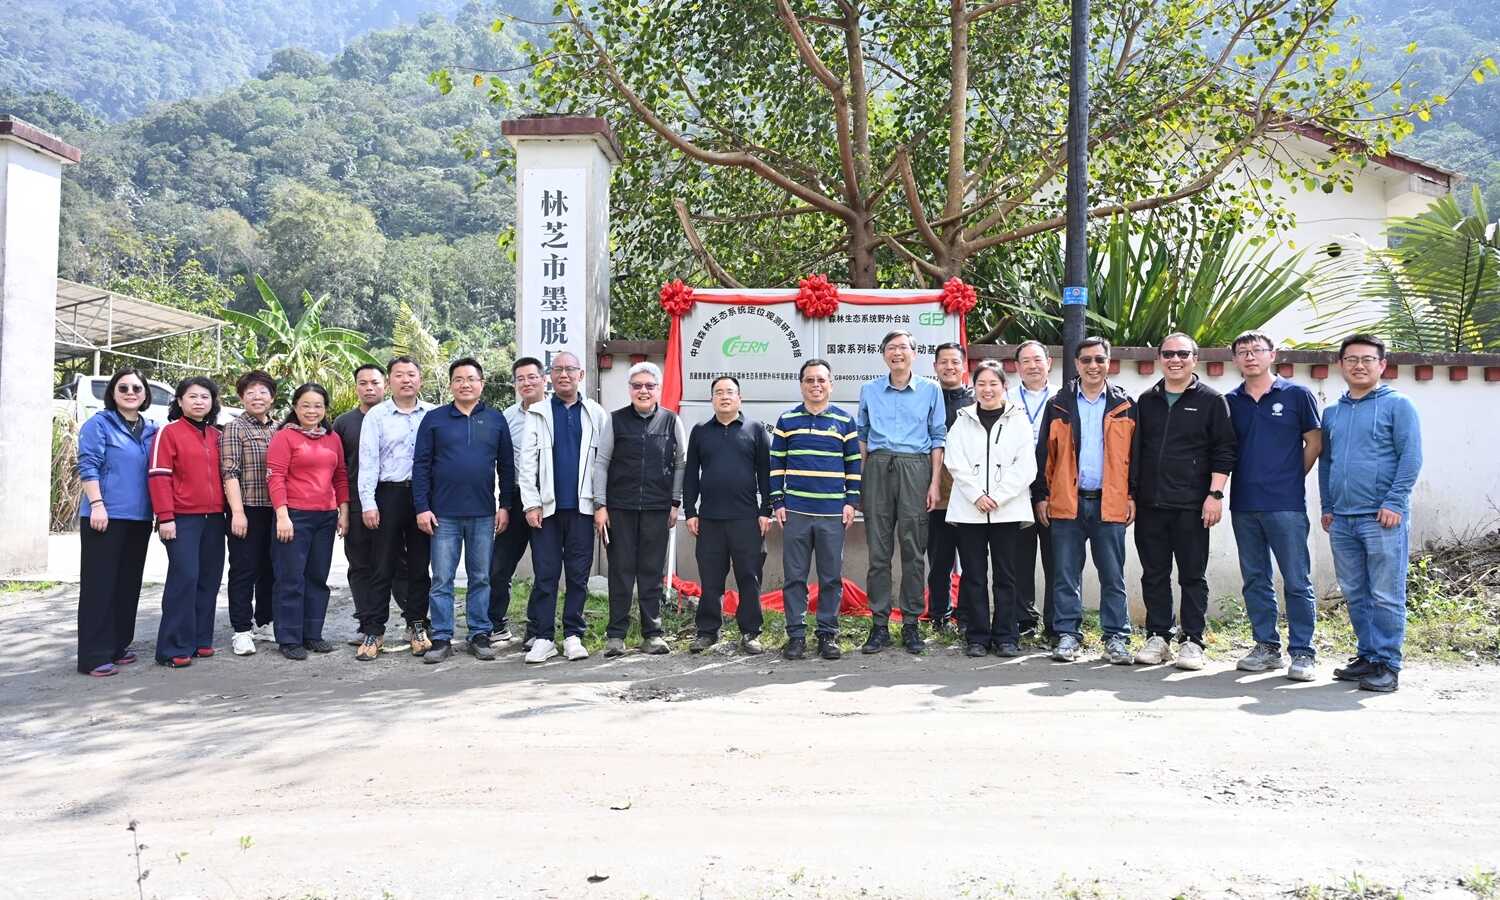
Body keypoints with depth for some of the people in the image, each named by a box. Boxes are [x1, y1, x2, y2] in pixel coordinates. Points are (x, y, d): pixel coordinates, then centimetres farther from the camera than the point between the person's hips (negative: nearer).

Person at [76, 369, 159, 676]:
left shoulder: (151, 430, 15)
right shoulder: (98, 424, -1)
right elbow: (88, 466, -9)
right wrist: (97, 504, -18)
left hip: (139, 517, 6)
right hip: (106, 516, -6)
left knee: (128, 583, 11)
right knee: (100, 584, -4)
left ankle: (118, 645, 21)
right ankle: (95, 655, -3)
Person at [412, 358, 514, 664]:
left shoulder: (496, 419, 7)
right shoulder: (434, 419, 3)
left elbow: (506, 466, 9)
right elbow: (421, 465, 2)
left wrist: (505, 506, 2)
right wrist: (422, 507, -5)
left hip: (484, 513, 1)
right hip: (444, 513, -1)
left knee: (481, 578, 8)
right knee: (441, 579, 2)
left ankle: (480, 635, 16)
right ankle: (441, 639, 10)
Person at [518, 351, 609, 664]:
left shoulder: (596, 413, 7)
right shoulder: (537, 413, 6)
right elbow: (527, 461, 1)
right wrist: (531, 504, -6)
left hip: (582, 506, 1)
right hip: (547, 506, 0)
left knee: (578, 574, 5)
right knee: (545, 574, 1)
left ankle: (573, 635, 14)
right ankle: (542, 637, 8)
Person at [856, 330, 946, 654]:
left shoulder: (930, 391, 9)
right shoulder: (869, 391, 14)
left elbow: (938, 438, 8)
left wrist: (935, 483, 0)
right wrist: (859, 478, 8)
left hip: (915, 469, -1)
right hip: (878, 468, 1)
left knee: (913, 549, -1)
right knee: (878, 550, 0)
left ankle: (911, 624, 7)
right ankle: (879, 624, 5)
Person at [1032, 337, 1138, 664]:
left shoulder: (1125, 406, 7)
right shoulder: (1058, 405, 8)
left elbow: (1134, 454, 7)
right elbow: (1044, 453, 6)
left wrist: (1132, 496, 1)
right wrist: (1041, 496, 2)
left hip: (1110, 504, 0)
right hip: (1066, 502, 1)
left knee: (1113, 576, 5)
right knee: (1066, 576, 4)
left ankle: (1116, 638, 12)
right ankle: (1067, 635, 12)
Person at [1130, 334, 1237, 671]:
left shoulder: (1211, 401, 2)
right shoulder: (1146, 401, 14)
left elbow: (1224, 451, -2)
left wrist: (1215, 495, -10)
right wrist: (1131, 495, 11)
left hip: (1191, 506, -4)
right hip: (1149, 504, 4)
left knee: (1193, 576, 3)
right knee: (1154, 575, 7)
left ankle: (1191, 642, 9)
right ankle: (1157, 637, 16)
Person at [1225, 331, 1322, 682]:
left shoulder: (1297, 395, 1)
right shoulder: (1230, 401, 10)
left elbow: (1314, 443, 6)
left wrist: (1291, 480, 6)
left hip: (1285, 505, -4)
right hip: (1243, 505, 4)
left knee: (1297, 581, -3)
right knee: (1255, 580, 10)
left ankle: (1302, 652, 5)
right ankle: (1267, 647, 20)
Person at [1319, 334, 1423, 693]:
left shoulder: (1397, 405, 0)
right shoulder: (1332, 412, 16)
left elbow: (1411, 457, -6)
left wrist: (1394, 502, -13)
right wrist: (1327, 507, 14)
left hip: (1382, 518, -6)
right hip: (1342, 520, 6)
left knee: (1386, 596, -2)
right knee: (1355, 594, 11)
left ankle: (1387, 665, 4)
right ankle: (1368, 656, 22)